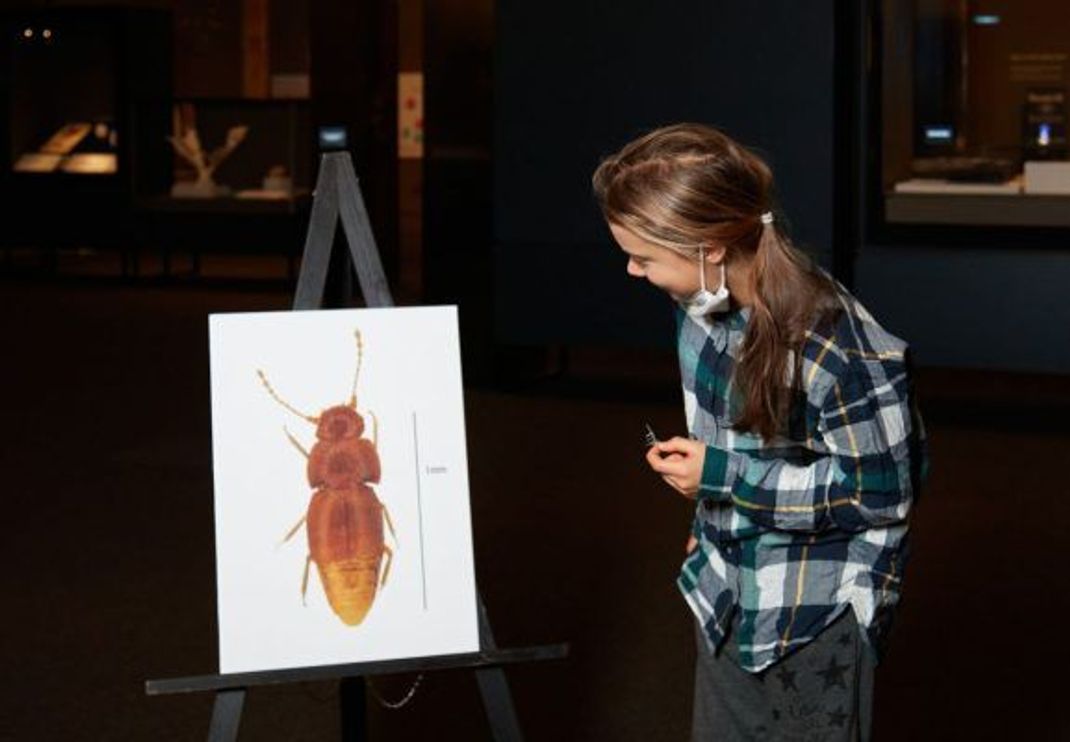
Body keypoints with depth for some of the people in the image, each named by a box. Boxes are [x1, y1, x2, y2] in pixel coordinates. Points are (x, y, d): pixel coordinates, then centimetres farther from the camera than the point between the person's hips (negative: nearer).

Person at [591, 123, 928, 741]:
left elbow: (884, 491, -22)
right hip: (727, 591, 7)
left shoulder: (838, 348, -31)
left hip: (815, 614, -7)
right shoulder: (705, 302, -8)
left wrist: (725, 478, -23)